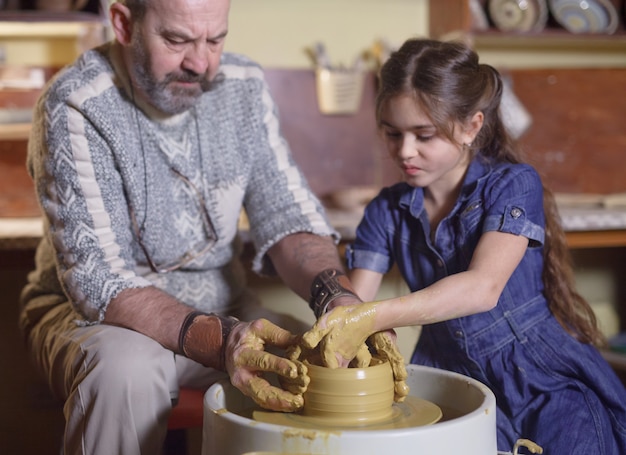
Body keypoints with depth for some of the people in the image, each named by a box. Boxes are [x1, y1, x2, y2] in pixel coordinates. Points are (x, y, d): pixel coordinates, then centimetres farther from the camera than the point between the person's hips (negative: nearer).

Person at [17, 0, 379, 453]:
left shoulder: (243, 86, -4)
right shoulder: (75, 108, -20)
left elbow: (287, 216, -6)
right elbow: (97, 281, -26)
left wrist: (336, 297, -28)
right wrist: (218, 340, -43)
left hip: (221, 307, 4)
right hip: (92, 312, -3)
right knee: (126, 368, -37)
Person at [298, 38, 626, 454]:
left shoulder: (514, 185, -9)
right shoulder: (387, 212, 4)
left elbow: (483, 287, -24)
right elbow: (353, 303, -4)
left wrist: (373, 318, -36)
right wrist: (327, 333, -30)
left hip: (545, 379, -3)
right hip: (453, 379, 3)